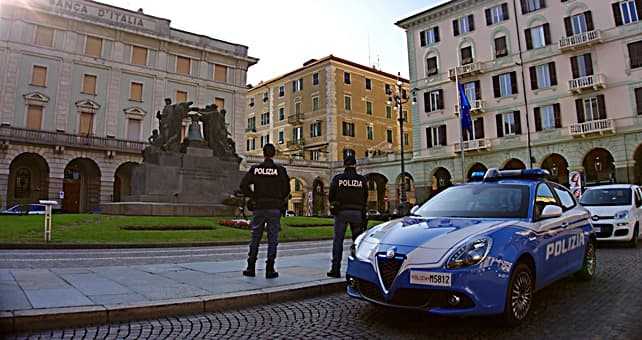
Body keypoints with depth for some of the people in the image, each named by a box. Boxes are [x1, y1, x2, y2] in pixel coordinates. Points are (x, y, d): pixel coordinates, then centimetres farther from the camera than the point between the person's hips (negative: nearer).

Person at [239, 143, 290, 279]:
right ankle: (270, 269, 4)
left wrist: (253, 196, 9)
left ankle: (251, 267, 15)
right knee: (272, 238, 3)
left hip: (259, 207, 2)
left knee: (255, 237, 11)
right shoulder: (280, 170, -5)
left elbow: (243, 185, -3)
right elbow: (286, 189, -5)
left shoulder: (255, 169, 0)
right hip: (274, 208, -2)